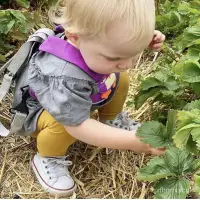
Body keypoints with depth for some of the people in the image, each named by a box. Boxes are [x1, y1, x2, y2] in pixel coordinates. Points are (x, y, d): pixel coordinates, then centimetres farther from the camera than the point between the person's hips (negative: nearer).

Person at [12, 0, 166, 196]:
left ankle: (112, 120, 21)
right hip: (40, 108, -7)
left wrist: (144, 41, -24)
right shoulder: (65, 78, -50)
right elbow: (78, 126, -41)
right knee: (66, 123, -37)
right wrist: (131, 141, -41)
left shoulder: (95, 37, -27)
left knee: (120, 80, -4)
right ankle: (47, 159, -7)